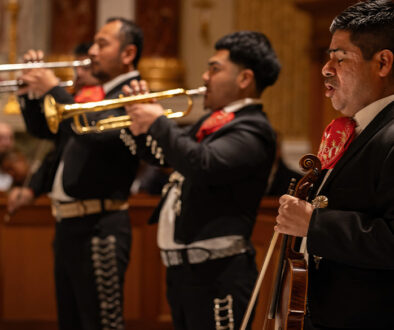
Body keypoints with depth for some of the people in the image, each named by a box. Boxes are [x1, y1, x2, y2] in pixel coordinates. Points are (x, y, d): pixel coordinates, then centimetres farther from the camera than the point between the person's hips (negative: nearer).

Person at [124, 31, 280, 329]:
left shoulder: (252, 131, -15)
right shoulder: (212, 123, 15)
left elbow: (204, 165, -31)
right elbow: (161, 154, 26)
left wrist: (159, 122, -19)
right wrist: (142, 123, 6)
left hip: (216, 274, -10)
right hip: (182, 269, 10)